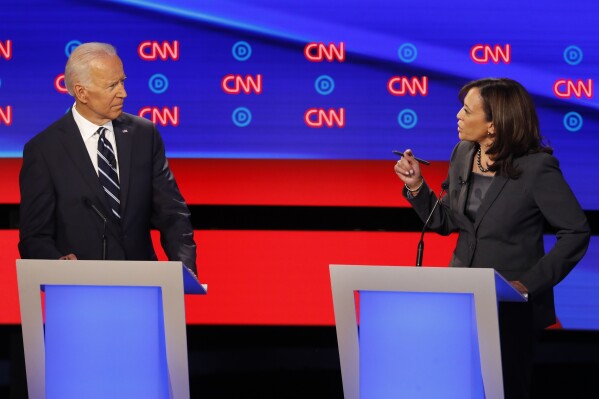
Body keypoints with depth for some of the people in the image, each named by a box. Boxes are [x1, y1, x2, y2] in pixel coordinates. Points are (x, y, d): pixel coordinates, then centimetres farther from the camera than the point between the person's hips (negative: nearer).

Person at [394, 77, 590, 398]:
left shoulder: (537, 167, -18)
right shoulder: (463, 154, 1)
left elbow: (576, 233, -15)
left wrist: (531, 282, -19)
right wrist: (416, 185, -6)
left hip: (512, 307, -5)